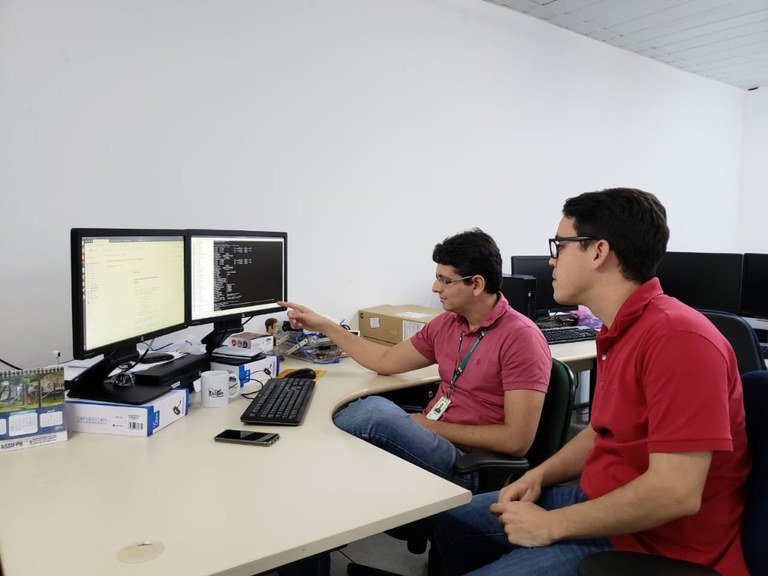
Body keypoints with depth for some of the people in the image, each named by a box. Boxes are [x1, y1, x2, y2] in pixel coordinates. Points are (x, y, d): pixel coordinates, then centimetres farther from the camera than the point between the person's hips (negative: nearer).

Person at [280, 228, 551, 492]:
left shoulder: (521, 338, -14)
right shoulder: (446, 324, 9)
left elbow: (517, 440, -17)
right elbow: (386, 361, 19)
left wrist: (435, 427, -14)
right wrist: (325, 326, 18)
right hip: (430, 439, 7)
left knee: (375, 409, -26)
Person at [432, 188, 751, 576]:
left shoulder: (677, 337, -26)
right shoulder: (621, 330, 6)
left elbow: (676, 493, -30)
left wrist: (552, 525, -21)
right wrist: (539, 475, 3)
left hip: (649, 542, -9)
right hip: (601, 505, 9)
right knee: (452, 522, 14)